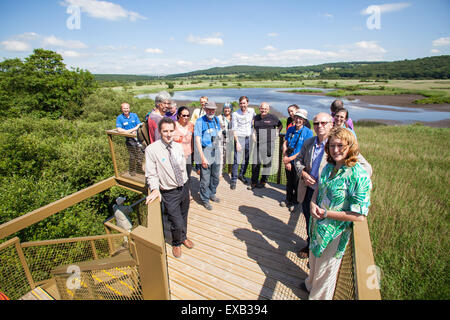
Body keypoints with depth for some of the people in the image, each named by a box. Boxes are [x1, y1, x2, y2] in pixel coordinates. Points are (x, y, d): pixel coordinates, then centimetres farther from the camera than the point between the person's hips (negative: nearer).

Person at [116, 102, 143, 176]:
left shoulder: (134, 115, 8)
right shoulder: (119, 118, -1)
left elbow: (139, 125, 4)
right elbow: (119, 129, -9)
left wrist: (132, 130, -13)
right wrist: (131, 132, -15)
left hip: (137, 137, 3)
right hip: (129, 139, -3)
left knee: (140, 154, 5)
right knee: (133, 156, -4)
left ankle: (139, 169, 21)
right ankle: (131, 170, 16)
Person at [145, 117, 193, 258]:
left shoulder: (178, 147, -1)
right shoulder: (151, 149, -16)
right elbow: (151, 174, -13)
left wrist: (185, 185, 13)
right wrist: (155, 189, -27)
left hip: (184, 187, 5)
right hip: (169, 193, -5)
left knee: (184, 217, 23)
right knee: (177, 223, -2)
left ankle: (184, 237, 53)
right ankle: (176, 243, 32)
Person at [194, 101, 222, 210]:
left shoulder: (216, 119, 8)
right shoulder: (200, 121, -11)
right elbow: (197, 140, -15)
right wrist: (202, 157, -19)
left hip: (216, 150, 6)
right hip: (205, 151, -6)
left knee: (216, 176, 16)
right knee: (205, 178, 0)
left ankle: (212, 194, 37)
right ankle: (205, 199, 19)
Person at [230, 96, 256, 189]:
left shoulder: (252, 111, 4)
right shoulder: (235, 114, -8)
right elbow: (234, 129, -10)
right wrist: (237, 142, -18)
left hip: (249, 137, 5)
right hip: (239, 137, -5)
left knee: (247, 159, 13)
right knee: (237, 160, -9)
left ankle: (241, 174, 33)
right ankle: (233, 180, 1)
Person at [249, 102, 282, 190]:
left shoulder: (272, 117, 1)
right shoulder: (256, 118, 12)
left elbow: (280, 125, 16)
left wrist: (276, 133, 5)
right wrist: (254, 135, 11)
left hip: (268, 143, -3)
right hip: (258, 143, 4)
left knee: (267, 163, 3)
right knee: (255, 163, 4)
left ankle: (263, 181, 18)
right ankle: (254, 182, 14)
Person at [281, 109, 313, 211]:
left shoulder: (308, 132, -13)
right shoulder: (290, 129, 2)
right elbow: (285, 144, 1)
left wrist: (290, 158, -18)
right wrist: (285, 159, -11)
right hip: (289, 161, 4)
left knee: (296, 184, 11)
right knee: (289, 182, 19)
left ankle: (295, 202, 32)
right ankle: (288, 200, 39)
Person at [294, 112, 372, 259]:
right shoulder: (308, 143, 0)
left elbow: (366, 168, -20)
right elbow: (298, 160, 12)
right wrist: (303, 173, -9)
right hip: (308, 191, 5)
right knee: (309, 223, 24)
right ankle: (310, 246, 51)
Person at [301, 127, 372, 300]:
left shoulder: (359, 176, -25)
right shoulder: (329, 166, -4)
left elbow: (359, 216, -23)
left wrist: (326, 213, -20)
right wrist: (313, 204, -9)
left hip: (335, 232, -6)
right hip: (318, 224, 6)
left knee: (326, 269, 19)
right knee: (314, 260, 30)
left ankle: (319, 295, 47)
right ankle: (311, 284, 59)